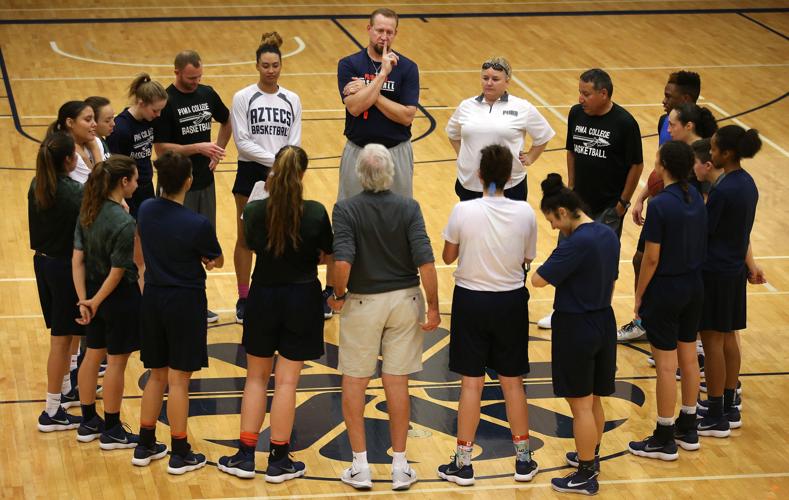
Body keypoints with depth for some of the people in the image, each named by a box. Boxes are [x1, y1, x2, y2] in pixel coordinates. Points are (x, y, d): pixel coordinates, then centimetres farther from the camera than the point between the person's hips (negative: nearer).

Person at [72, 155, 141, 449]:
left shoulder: (88, 212, -2)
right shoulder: (124, 223, -24)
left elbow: (77, 259, -1)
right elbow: (118, 272, -21)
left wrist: (84, 300, -2)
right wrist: (96, 302, -9)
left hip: (94, 294, 8)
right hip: (120, 298, -8)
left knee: (93, 356, 18)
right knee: (116, 361, 5)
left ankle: (88, 423, 30)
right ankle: (112, 432, 15)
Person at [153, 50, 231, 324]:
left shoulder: (207, 94, 4)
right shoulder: (166, 102, -14)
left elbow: (227, 123, 22)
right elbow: (160, 148, -16)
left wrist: (216, 152, 9)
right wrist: (198, 148, -23)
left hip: (204, 181, 6)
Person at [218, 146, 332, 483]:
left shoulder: (255, 212, -12)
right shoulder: (316, 213, -15)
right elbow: (327, 256, -3)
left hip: (263, 297, 1)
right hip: (302, 299, -1)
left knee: (257, 377, 16)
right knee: (287, 380, 6)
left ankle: (245, 456, 17)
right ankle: (279, 461, 12)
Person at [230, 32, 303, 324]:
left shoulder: (291, 100, 4)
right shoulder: (243, 98, -5)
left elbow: (294, 143, 2)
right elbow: (242, 141, -11)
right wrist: (273, 159, -18)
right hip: (251, 172, -2)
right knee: (245, 238, 4)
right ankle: (243, 299, 13)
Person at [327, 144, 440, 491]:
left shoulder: (346, 210, -14)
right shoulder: (408, 208, -9)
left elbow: (342, 261, -25)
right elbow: (425, 261, -15)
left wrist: (338, 295, -7)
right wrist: (433, 307, -7)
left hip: (362, 302, -2)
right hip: (403, 301, 2)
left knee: (354, 383, 11)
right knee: (397, 384, 9)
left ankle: (360, 466, 11)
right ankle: (399, 467, 14)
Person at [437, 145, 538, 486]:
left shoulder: (463, 211, -16)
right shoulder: (525, 213, -11)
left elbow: (448, 257, -3)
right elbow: (528, 259, 1)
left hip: (471, 301, -1)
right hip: (512, 302, 1)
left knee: (471, 382, 7)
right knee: (512, 381, 14)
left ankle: (463, 463, 13)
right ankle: (523, 459, 23)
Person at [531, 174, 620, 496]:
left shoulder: (576, 243, -24)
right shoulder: (608, 235, 3)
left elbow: (539, 279, -23)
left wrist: (544, 268, -3)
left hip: (575, 327, -8)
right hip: (604, 323, 8)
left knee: (581, 404, 2)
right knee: (594, 400, 22)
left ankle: (586, 475, 10)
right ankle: (591, 457, 37)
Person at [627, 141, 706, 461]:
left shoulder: (660, 205, -22)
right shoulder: (695, 197, 1)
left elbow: (652, 257, -17)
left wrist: (639, 296, -7)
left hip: (665, 291, -8)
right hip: (694, 287, 8)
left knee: (666, 365, 2)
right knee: (688, 357, 17)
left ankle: (664, 440, 11)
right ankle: (688, 429, 29)